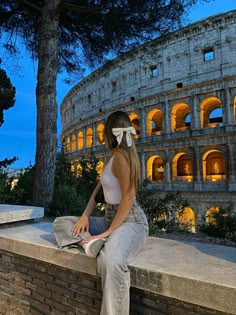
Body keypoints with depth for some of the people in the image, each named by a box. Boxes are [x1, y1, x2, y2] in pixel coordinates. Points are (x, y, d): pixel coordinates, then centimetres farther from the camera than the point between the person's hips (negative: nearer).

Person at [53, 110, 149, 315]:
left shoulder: (120, 155, -16)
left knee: (111, 262, -41)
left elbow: (128, 197, -20)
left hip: (131, 222, -10)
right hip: (110, 219, 10)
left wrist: (107, 232, -17)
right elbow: (99, 188, 13)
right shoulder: (114, 157, 13)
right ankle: (92, 243, -17)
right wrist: (85, 216, 1)